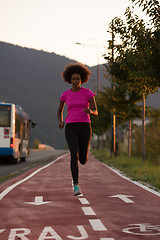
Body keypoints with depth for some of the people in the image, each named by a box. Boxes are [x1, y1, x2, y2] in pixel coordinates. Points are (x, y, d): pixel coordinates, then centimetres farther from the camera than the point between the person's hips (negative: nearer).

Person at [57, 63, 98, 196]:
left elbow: (95, 112, 0)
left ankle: (82, 154, 46)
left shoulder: (88, 93, 4)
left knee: (83, 160, 6)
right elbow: (60, 111, 22)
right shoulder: (65, 95, 9)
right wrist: (60, 121, 0)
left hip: (85, 127, 0)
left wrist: (89, 110, -25)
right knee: (74, 155, -22)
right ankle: (76, 186, -21)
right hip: (70, 128, 0)